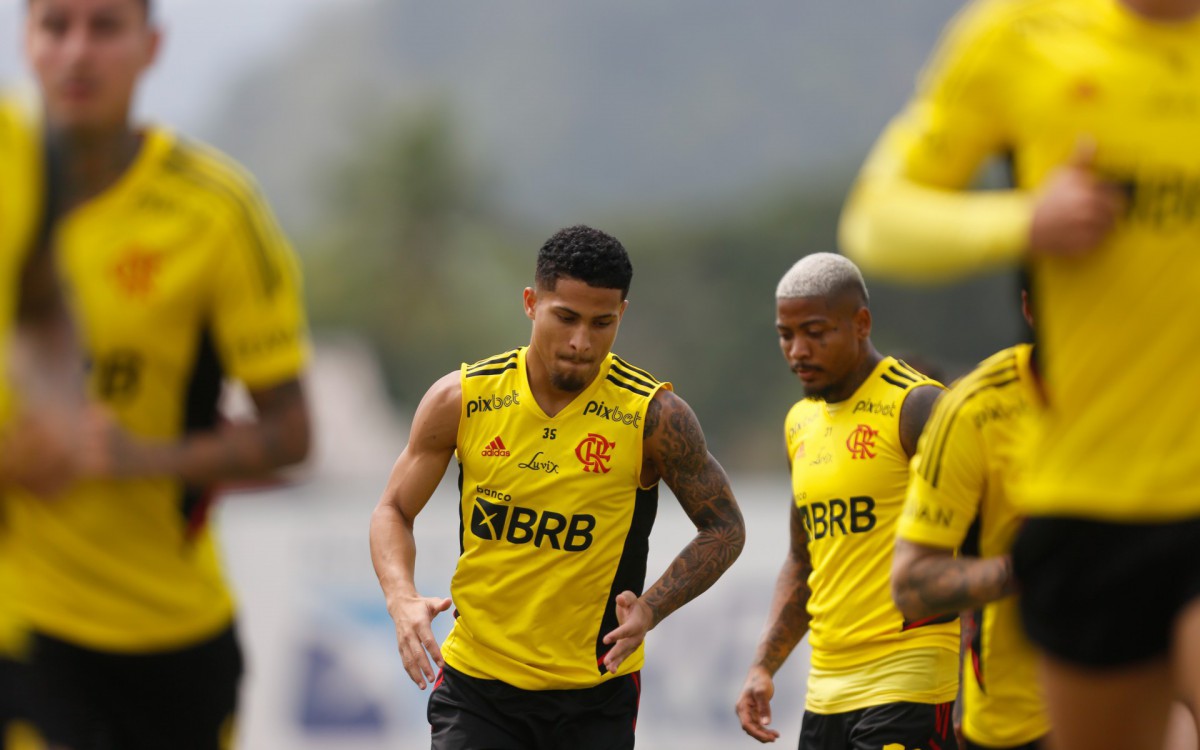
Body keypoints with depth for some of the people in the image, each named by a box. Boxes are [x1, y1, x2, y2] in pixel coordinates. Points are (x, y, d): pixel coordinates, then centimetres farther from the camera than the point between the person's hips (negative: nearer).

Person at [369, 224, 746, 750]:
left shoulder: (655, 416, -9)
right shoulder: (461, 400, -5)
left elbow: (725, 529, 1)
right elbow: (394, 510, 6)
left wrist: (651, 609, -15)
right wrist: (402, 599, -14)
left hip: (596, 694, 0)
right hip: (475, 686, 0)